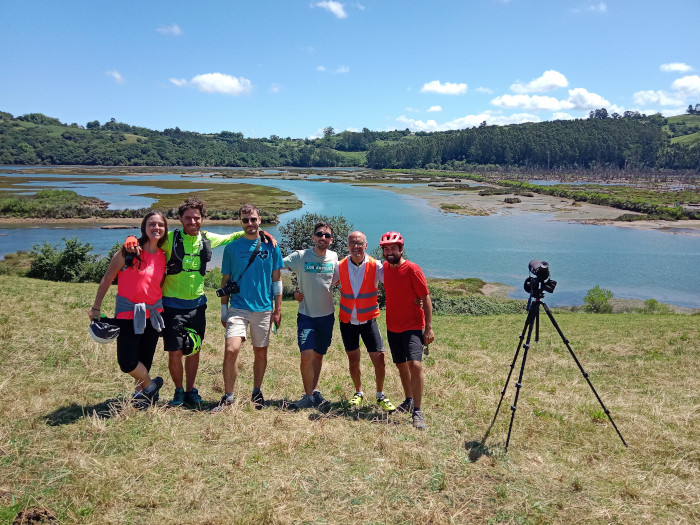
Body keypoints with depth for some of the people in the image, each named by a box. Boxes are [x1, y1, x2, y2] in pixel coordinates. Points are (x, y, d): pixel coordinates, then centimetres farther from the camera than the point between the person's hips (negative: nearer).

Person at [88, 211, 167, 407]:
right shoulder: (129, 251, -7)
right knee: (127, 361, -7)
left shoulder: (163, 256, 5)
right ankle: (150, 385, 16)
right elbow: (107, 278, -2)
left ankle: (143, 388, 31)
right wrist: (96, 307, 1)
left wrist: (162, 311, 14)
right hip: (127, 313, -3)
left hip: (153, 314, 3)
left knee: (145, 360, 8)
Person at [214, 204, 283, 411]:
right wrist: (224, 311, 5)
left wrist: (278, 309, 2)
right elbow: (225, 280, 8)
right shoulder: (232, 248, 4)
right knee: (230, 350, -13)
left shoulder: (271, 246, 3)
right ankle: (228, 396, 2)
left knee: (260, 352, 10)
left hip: (263, 308, 1)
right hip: (238, 308, -1)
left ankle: (257, 392, 28)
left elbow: (276, 279, 6)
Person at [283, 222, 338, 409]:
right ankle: (308, 396, 1)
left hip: (327, 315, 3)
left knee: (319, 355, 13)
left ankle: (315, 391, 29)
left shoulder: (334, 258, 2)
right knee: (306, 354, -13)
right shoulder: (300, 256, -8)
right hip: (306, 314, -3)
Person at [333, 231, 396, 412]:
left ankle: (380, 396, 20)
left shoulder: (375, 266, -10)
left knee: (379, 359, -4)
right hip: (347, 320, 2)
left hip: (368, 320, -1)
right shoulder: (340, 267, -4)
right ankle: (359, 393, 34)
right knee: (353, 359, 12)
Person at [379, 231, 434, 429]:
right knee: (401, 365, 16)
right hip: (392, 327, 6)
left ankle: (417, 411, -9)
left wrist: (429, 328, -14)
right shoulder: (385, 268, 4)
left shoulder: (412, 269, -13)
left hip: (413, 326, -6)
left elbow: (425, 298, -11)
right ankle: (409, 401, 34)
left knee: (415, 364, -17)